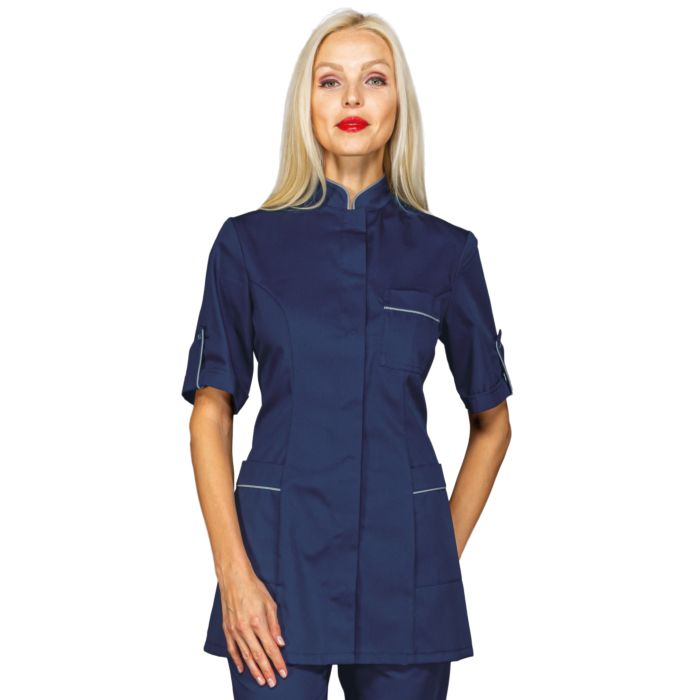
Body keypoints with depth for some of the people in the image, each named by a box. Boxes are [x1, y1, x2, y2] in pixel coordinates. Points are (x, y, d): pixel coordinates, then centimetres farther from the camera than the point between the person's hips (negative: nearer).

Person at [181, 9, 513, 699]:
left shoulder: (447, 251, 3)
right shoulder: (248, 242, 2)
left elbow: (492, 422, 11)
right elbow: (210, 414, 0)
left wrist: (443, 556, 6)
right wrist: (233, 573, -8)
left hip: (402, 566, 1)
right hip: (279, 558, -1)